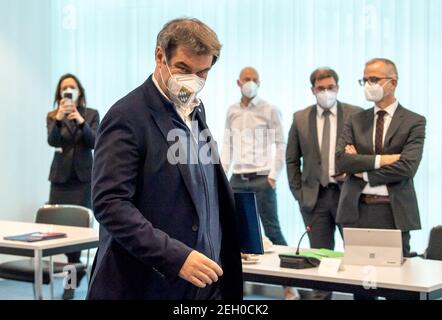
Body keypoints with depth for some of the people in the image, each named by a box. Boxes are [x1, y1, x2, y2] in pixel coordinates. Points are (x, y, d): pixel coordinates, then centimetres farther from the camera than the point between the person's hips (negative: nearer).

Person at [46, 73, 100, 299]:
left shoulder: (91, 114, 3)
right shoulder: (52, 116, 5)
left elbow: (94, 142, -9)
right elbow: (52, 141, -13)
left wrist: (81, 121, -26)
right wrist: (59, 118, -30)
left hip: (83, 177, -1)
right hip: (61, 177, 2)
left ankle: (72, 275, 2)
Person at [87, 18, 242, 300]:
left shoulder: (195, 109, 10)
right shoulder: (127, 117, -14)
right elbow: (110, 203, -20)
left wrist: (236, 234, 10)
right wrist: (175, 257, -25)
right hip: (147, 285, -7)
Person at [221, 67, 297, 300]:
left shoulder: (270, 110, -2)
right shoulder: (232, 111, 11)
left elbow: (281, 145, -3)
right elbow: (227, 145, 14)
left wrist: (273, 176, -9)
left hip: (262, 179, -4)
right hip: (237, 179, 4)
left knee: (272, 230, -4)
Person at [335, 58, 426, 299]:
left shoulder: (414, 122, 1)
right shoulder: (355, 121, 11)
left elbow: (407, 167, -12)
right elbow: (341, 160, -3)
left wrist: (363, 170, -7)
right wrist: (381, 159, -13)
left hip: (394, 212, -3)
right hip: (357, 210, 3)